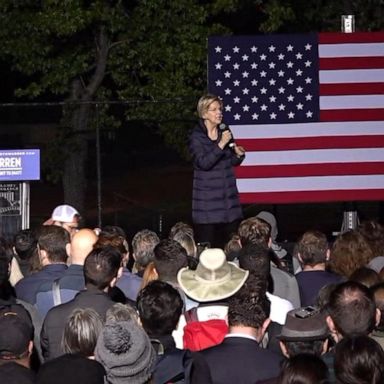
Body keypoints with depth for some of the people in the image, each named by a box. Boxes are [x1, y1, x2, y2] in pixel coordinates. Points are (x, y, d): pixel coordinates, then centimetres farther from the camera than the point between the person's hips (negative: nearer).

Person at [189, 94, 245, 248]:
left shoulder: (225, 132, 8)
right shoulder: (196, 137, -8)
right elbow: (203, 163, -20)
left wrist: (239, 154, -4)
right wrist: (221, 145, -25)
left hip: (228, 194, 5)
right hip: (207, 197, -5)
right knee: (208, 246, -7)